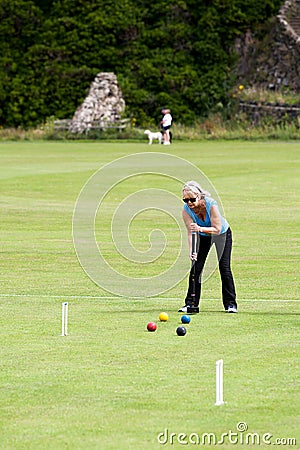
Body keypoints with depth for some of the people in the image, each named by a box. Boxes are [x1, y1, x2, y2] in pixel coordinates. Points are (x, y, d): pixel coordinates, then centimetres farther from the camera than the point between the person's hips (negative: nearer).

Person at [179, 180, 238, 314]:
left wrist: (200, 229, -50)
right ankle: (191, 303, 0)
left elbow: (217, 229, -34)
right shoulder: (186, 210, -25)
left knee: (224, 267, -11)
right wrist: (192, 250, -41)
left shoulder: (211, 205, -35)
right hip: (203, 237, 3)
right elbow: (190, 232, -26)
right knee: (196, 267, -8)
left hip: (222, 234, -3)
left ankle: (230, 304, -2)